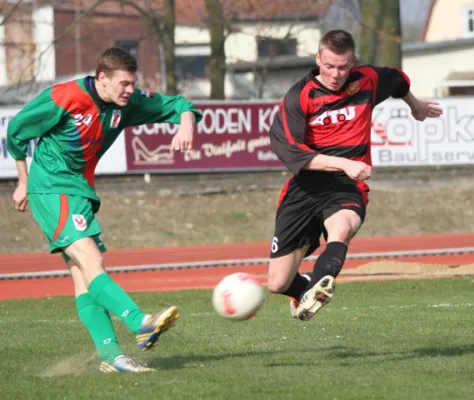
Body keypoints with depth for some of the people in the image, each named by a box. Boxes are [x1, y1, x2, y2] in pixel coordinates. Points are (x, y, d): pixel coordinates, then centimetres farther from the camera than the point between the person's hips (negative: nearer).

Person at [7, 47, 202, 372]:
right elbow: (17, 131, -4)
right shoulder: (64, 99, -17)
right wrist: (24, 183, 5)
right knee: (91, 263, -22)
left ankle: (109, 355, -5)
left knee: (85, 277, 2)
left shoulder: (127, 103, 1)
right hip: (51, 189, -8)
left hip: (81, 190, 8)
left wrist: (186, 126, -15)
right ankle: (141, 324, -38)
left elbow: (175, 105, 9)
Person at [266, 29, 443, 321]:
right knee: (278, 284, 0)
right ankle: (304, 290, 36)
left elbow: (397, 80, 28)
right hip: (305, 188, 0)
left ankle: (314, 293, -59)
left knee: (340, 230, -39)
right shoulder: (299, 97, -6)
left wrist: (415, 105, 48)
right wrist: (343, 163, -25)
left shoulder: (367, 81, 3)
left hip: (348, 189, 0)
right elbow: (289, 151, -17)